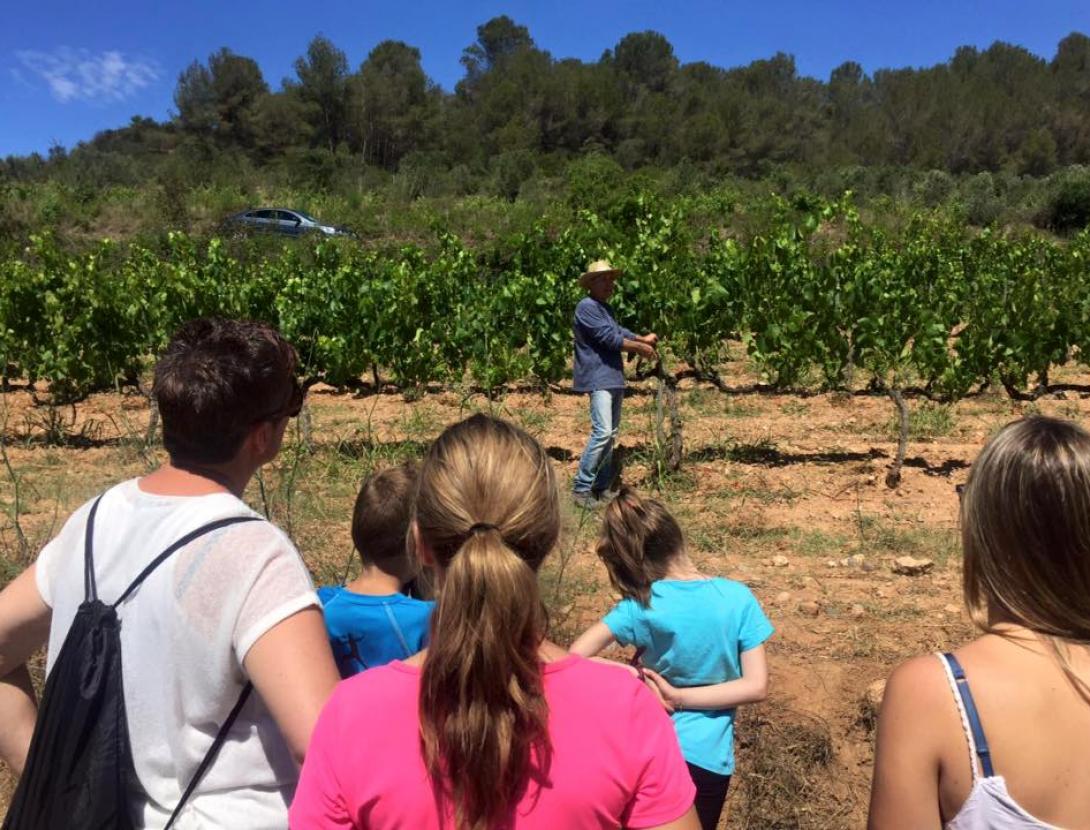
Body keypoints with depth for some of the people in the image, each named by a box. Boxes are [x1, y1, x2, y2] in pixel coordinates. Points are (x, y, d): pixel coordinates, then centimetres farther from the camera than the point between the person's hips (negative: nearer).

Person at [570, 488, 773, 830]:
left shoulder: (641, 605, -16)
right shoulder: (738, 598, -13)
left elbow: (575, 658, -18)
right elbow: (756, 687, -14)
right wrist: (679, 697, -13)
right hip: (706, 758, 1)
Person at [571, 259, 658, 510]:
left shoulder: (605, 308, 21)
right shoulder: (587, 307, -11)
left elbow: (618, 331, 18)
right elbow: (608, 338, -17)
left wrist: (642, 338, 4)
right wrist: (639, 347, -8)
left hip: (613, 377, 10)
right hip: (598, 378, -10)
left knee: (611, 434, 11)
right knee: (602, 432, -17)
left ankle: (601, 487, 18)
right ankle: (581, 488, -10)